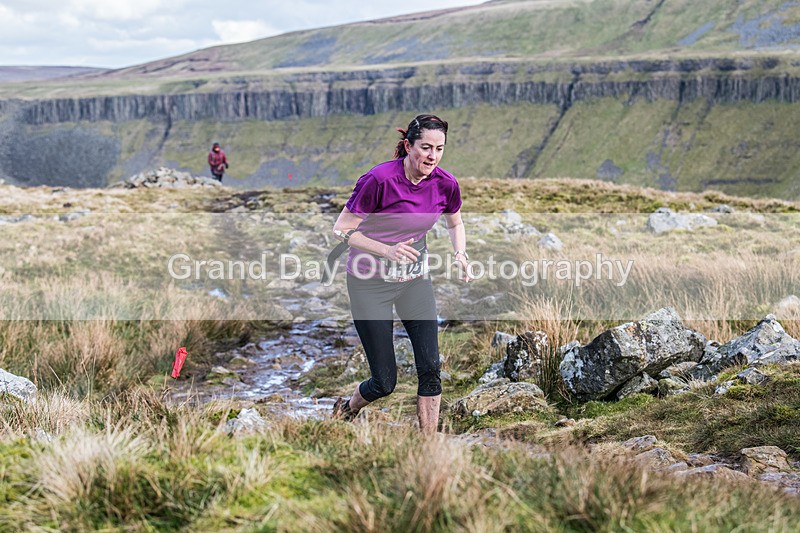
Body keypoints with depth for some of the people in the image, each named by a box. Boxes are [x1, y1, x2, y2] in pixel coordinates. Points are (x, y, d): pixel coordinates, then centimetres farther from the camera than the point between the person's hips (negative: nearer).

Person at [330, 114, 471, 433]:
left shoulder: (446, 185, -7)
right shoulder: (380, 179, -23)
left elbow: (455, 223, 15)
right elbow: (342, 230, -17)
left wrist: (460, 254, -6)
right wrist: (387, 250, -31)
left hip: (416, 278, 5)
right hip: (370, 281, -4)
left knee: (430, 368, -6)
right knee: (385, 382, -1)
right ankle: (347, 408, 33)